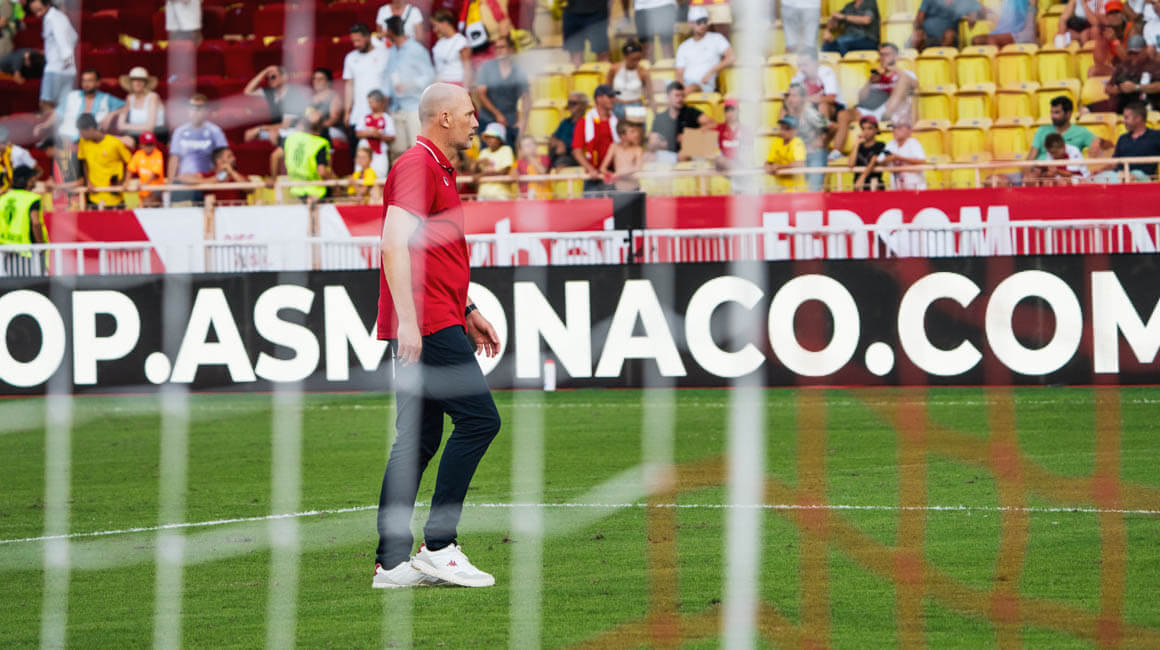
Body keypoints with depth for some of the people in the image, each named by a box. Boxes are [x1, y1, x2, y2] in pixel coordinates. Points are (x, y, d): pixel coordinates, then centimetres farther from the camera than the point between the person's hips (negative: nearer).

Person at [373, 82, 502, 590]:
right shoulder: (417, 165, -11)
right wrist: (407, 318, -28)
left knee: (419, 440, 8)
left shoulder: (439, 170, 22)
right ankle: (438, 546, -10)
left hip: (438, 323, 10)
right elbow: (394, 244, -22)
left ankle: (392, 562, 8)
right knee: (478, 418, -11)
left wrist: (469, 311, 28)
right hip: (424, 324, -10)